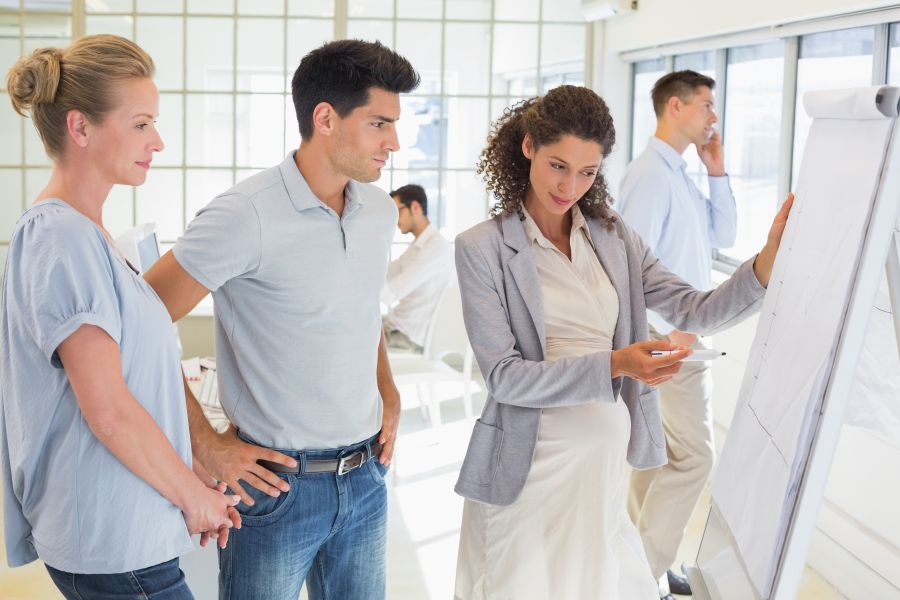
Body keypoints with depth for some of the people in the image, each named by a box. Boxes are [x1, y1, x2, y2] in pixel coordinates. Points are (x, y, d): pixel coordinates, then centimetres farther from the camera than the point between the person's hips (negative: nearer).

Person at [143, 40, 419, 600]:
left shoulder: (380, 211, 4)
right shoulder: (246, 216, -18)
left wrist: (389, 398, 9)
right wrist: (206, 444, -13)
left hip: (367, 474, 6)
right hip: (279, 478, -6)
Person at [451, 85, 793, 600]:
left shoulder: (614, 238, 7)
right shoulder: (483, 248, -8)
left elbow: (697, 312, 1)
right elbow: (504, 376, -13)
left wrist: (771, 257, -14)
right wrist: (614, 365, -23)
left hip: (610, 459, 4)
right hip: (532, 467, -4)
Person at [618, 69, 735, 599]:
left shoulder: (680, 175, 13)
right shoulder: (652, 174, -17)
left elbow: (723, 235, 16)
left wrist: (718, 171, 7)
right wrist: (670, 328, -20)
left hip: (679, 331, 10)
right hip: (671, 336, -10)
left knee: (659, 452, 15)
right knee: (694, 455, -8)